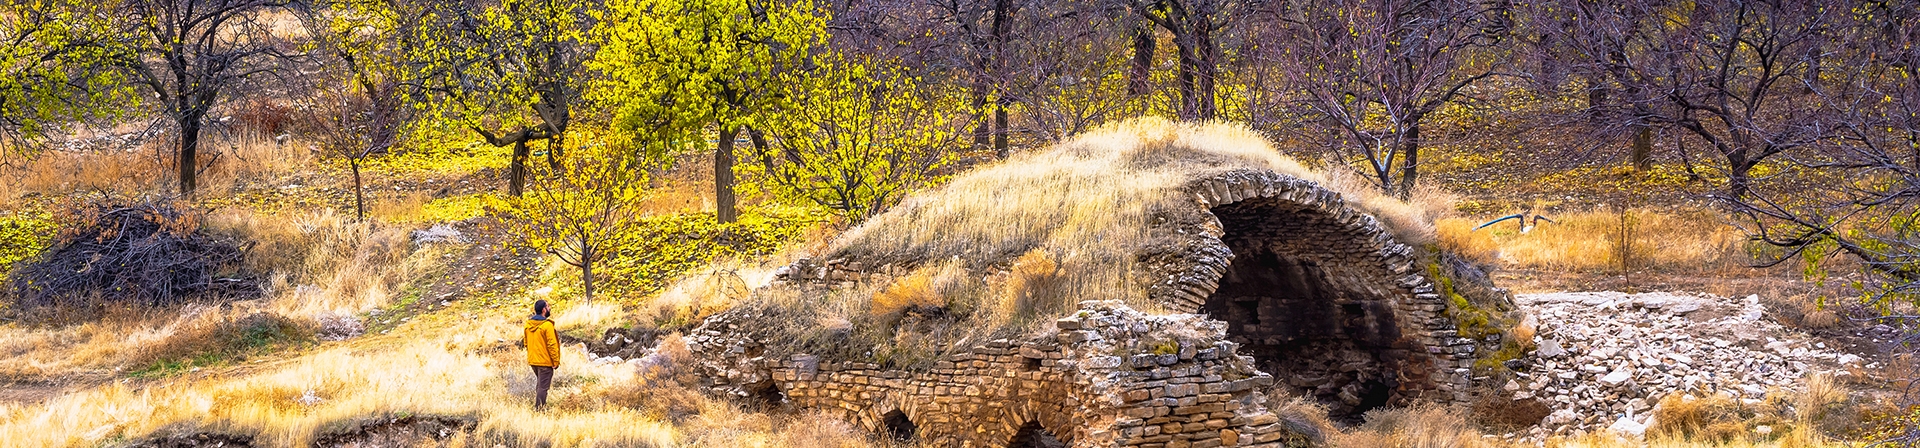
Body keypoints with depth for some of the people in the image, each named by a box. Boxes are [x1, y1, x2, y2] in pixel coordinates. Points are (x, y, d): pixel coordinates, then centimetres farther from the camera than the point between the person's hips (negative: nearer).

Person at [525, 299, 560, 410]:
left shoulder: (528, 324, 5)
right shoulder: (547, 325, -18)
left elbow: (526, 343, 13)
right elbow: (552, 345, -18)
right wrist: (556, 361, -11)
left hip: (533, 360, 7)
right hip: (545, 362, -7)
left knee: (539, 383, 22)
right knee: (543, 386, -1)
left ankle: (538, 405, 26)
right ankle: (539, 408, -1)